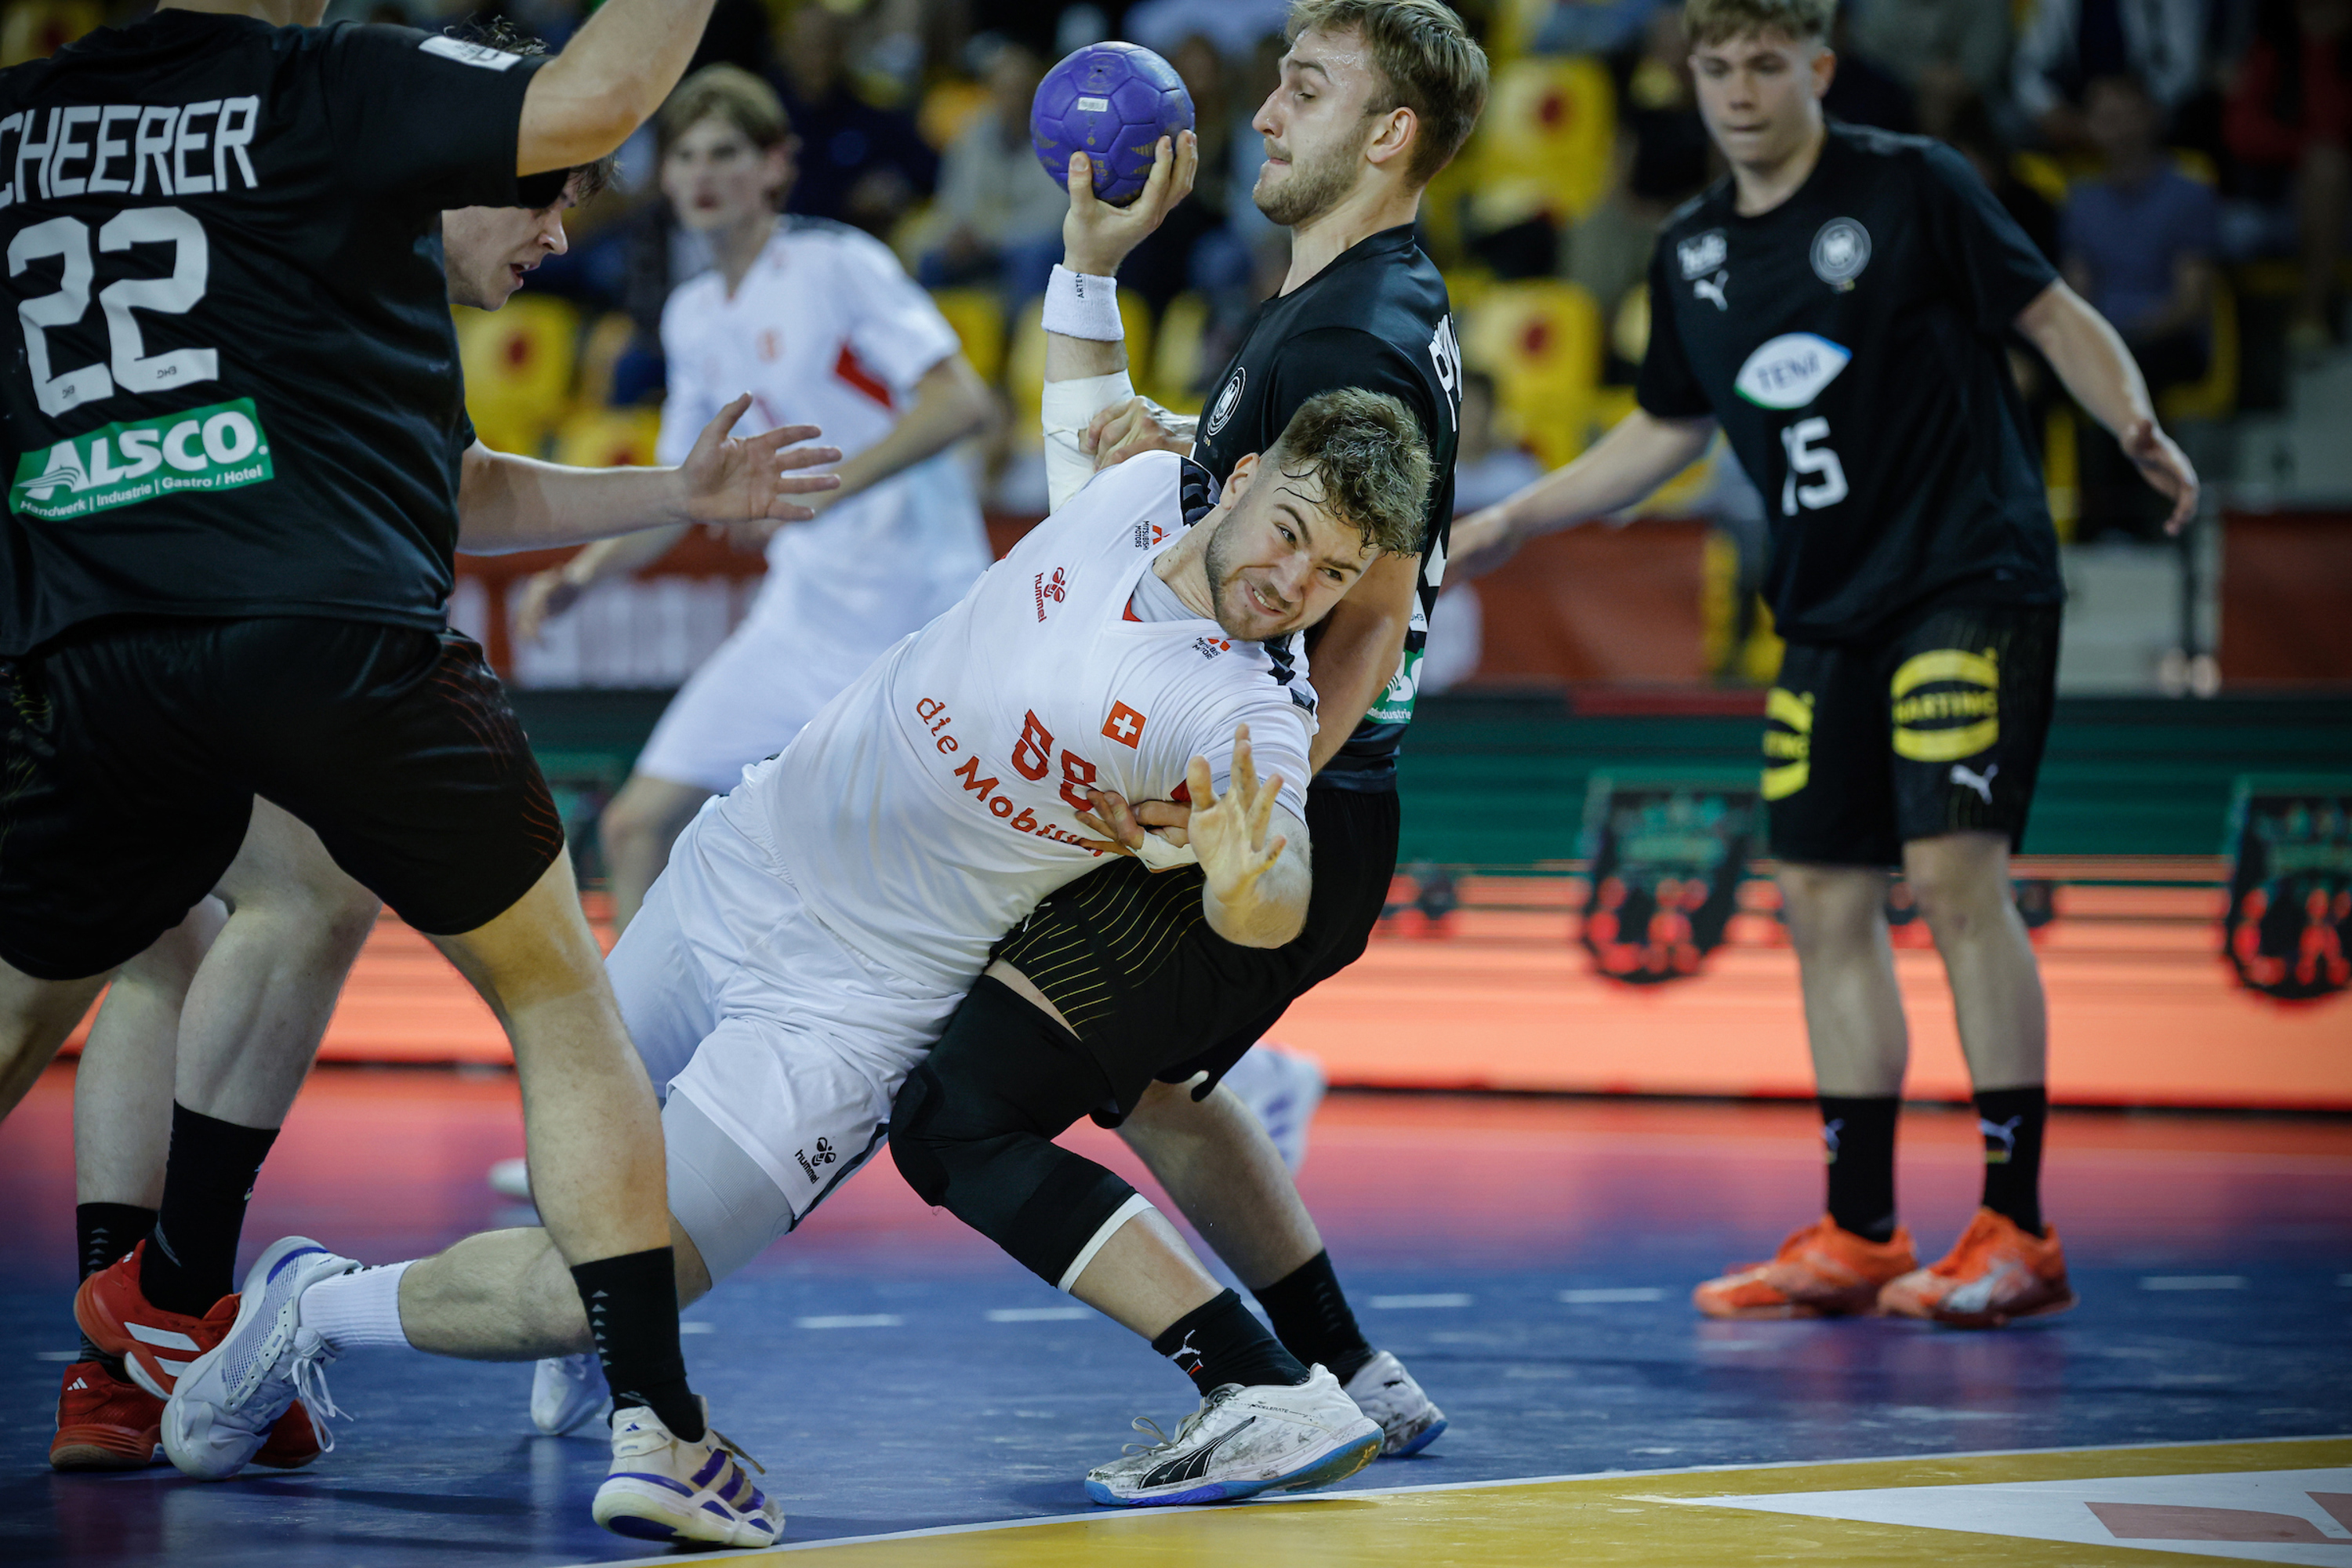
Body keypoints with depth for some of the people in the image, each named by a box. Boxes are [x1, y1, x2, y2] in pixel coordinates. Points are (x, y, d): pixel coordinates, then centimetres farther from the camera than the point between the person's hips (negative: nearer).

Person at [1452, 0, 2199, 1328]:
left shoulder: (1911, 186, -6)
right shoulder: (1693, 256, 11)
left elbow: (2057, 318, -5)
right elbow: (1667, 432, 23)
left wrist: (2140, 427, -23)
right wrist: (1508, 523, 19)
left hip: (1970, 581, -7)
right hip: (1829, 610, 7)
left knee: (1957, 871, -15)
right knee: (1826, 901, 5)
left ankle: (2019, 1231, -11)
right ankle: (1859, 1236, 12)